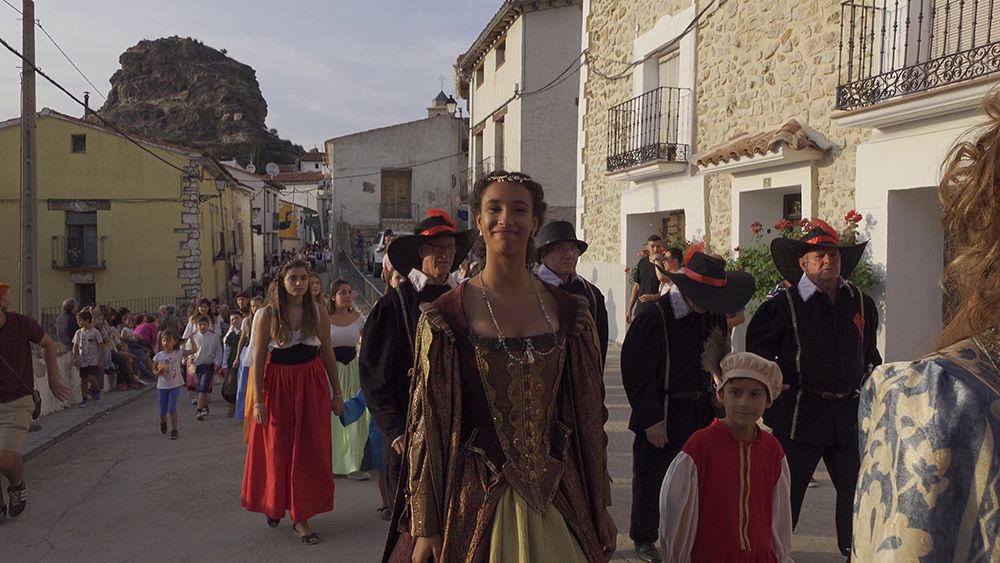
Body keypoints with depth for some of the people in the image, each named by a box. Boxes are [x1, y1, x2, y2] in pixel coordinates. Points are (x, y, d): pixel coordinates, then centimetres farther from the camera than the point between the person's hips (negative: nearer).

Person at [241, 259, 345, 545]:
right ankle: (274, 503, 35)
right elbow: (258, 358, -5)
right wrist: (258, 400, -9)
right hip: (278, 384, -1)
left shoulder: (318, 312, 0)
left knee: (308, 451, 4)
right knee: (276, 450, 9)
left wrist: (337, 393, 5)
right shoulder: (268, 314, -6)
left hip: (312, 384, 2)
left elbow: (328, 354, 5)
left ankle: (301, 516, 17)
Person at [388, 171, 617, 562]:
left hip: (559, 496, 3)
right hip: (476, 499, -3)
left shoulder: (569, 311, 1)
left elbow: (590, 414, 6)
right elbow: (428, 424, -6)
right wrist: (425, 528, -6)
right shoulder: (444, 318, -8)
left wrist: (600, 509, 8)